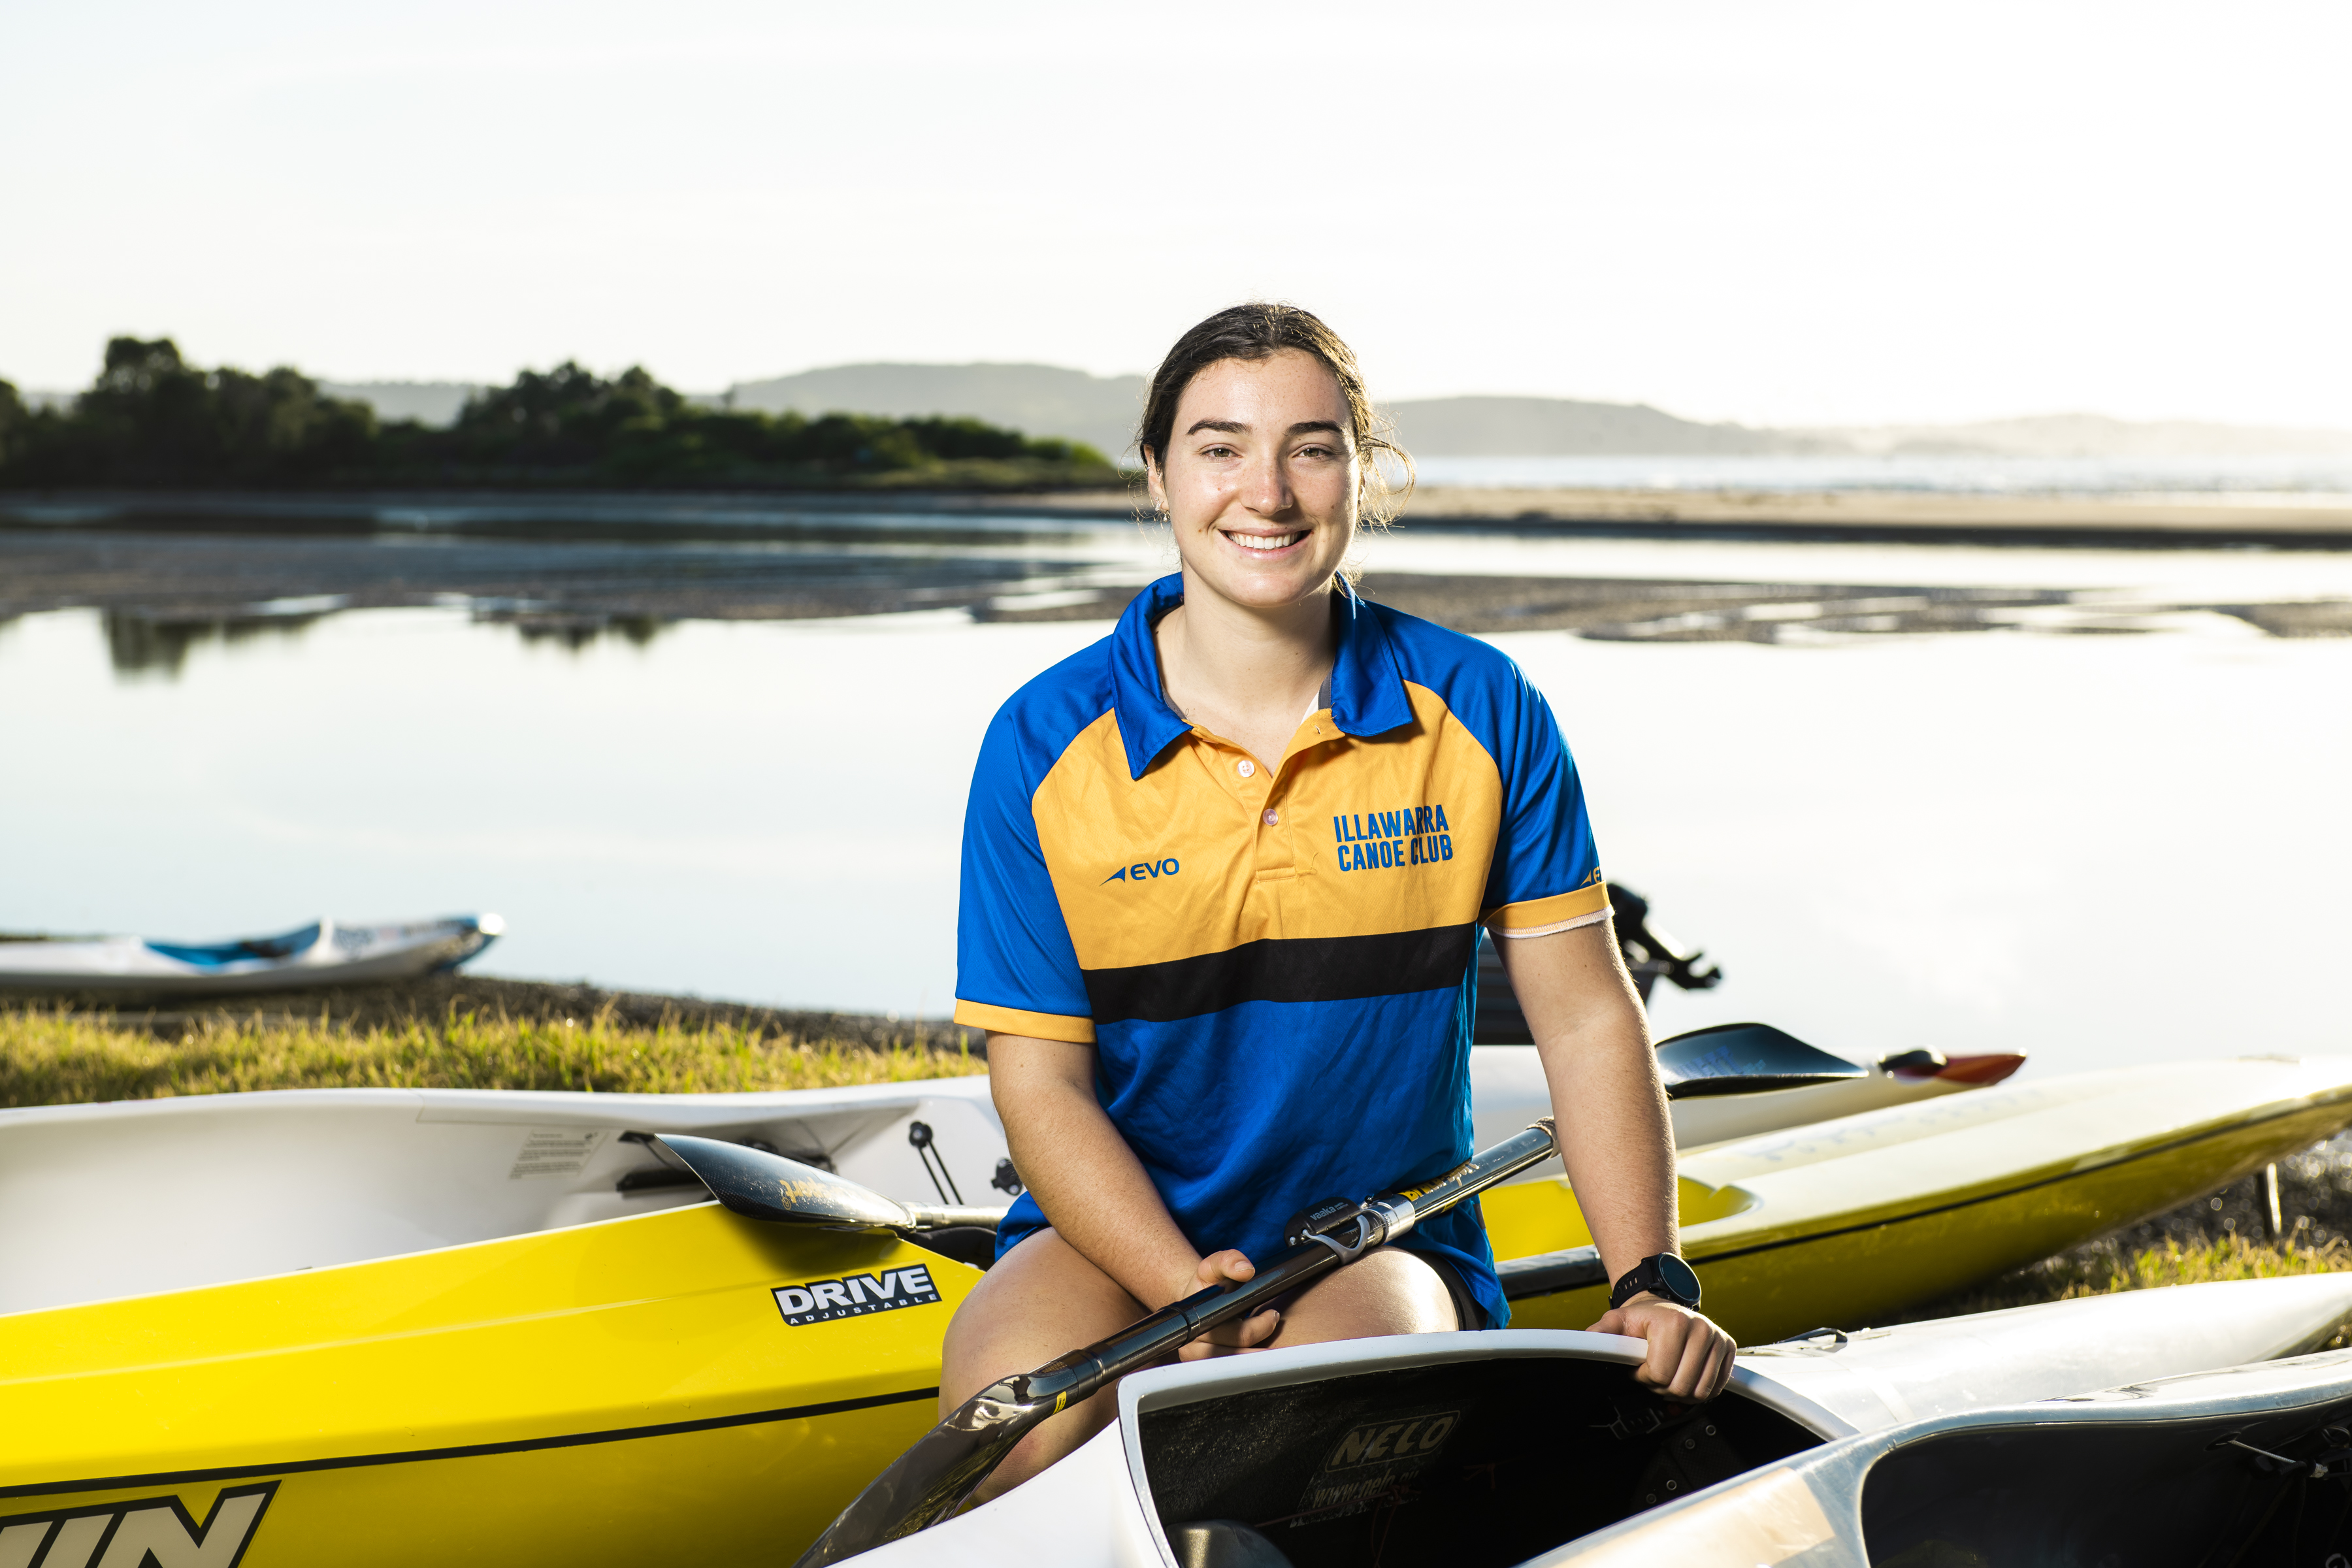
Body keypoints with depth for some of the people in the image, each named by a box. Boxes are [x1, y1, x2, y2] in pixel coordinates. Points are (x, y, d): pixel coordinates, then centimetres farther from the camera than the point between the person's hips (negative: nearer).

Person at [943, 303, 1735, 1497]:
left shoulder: (1481, 713, -2)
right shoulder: (1043, 747, -5)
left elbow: (1586, 1017, 2)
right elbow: (1040, 1083, -7)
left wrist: (1652, 1285, -10)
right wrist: (1188, 1293, -23)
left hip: (1385, 1237, 1)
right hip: (1115, 1234, 0)